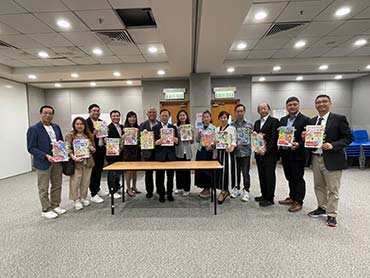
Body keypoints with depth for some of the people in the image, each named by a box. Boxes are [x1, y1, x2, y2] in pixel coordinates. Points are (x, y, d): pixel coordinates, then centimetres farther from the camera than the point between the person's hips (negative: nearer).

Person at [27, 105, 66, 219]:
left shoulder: (56, 127, 8)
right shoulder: (33, 129, -9)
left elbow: (62, 141, 17)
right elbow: (31, 148, -12)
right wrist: (46, 156, -22)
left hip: (57, 161, 6)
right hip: (43, 163, -5)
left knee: (57, 185, 14)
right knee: (44, 188, 7)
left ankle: (55, 206, 30)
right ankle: (46, 210, 21)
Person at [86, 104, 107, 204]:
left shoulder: (102, 122, 13)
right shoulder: (86, 122, -9)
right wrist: (93, 134, -27)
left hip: (101, 150, 7)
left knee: (99, 171, 17)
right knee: (93, 172, 0)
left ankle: (97, 189, 33)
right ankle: (93, 194, 10)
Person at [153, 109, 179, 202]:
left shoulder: (173, 127, 12)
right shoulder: (155, 127, 6)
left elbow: (177, 140, 9)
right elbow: (153, 141, 1)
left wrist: (176, 140, -14)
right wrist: (156, 142, -21)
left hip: (171, 155, 2)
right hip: (160, 155, -1)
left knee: (170, 176, 7)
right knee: (160, 176, 4)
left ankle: (170, 194, 21)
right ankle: (161, 194, 18)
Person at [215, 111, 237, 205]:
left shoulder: (232, 128, 0)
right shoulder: (217, 129, 15)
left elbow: (234, 141, -6)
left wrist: (231, 148, -24)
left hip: (228, 152, -5)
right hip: (219, 151, 5)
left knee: (227, 170, -5)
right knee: (220, 170, 5)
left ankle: (224, 191, 6)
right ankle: (224, 191, 18)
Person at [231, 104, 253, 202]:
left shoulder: (249, 124, 2)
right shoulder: (232, 124, 5)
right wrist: (235, 143, -11)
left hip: (245, 151, -2)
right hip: (235, 151, 2)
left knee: (245, 172, 0)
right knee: (236, 171, 12)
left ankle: (246, 191, 13)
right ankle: (236, 189, 28)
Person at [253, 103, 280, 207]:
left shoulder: (274, 121, -6)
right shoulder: (257, 122, 15)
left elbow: (274, 138, -13)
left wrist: (266, 149, -18)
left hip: (270, 154, -6)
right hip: (259, 153, 6)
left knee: (269, 176, 2)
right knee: (261, 175, 13)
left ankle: (270, 198, 13)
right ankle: (264, 195, 27)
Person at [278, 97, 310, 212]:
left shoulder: (305, 120, -7)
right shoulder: (283, 120, 12)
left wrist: (299, 145, -27)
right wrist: (280, 152, 2)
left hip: (297, 155, -6)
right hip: (285, 154, 6)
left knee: (298, 178, 4)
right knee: (290, 178, 17)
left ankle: (298, 202, 17)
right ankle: (292, 198, 32)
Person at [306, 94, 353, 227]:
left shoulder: (339, 119, -6)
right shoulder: (312, 121, 10)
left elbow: (349, 137, -7)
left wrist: (333, 145, -20)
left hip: (332, 159, -5)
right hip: (315, 158, 5)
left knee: (333, 189, 4)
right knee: (319, 186, 16)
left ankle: (331, 215, 18)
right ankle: (322, 208, 33)